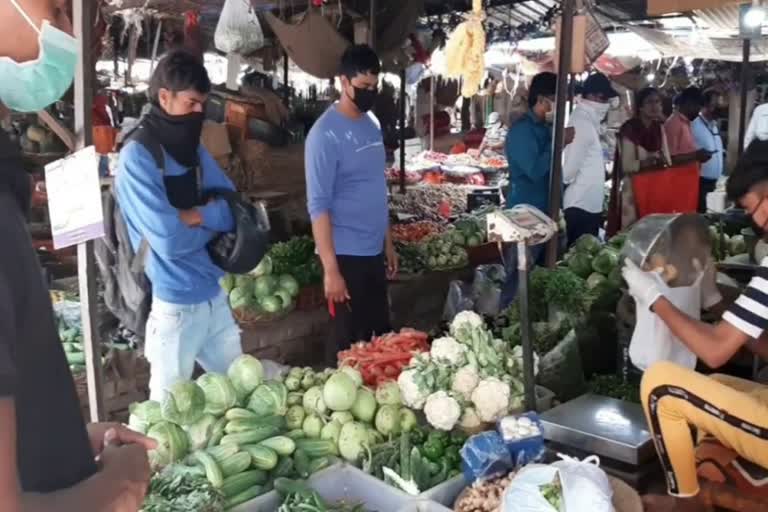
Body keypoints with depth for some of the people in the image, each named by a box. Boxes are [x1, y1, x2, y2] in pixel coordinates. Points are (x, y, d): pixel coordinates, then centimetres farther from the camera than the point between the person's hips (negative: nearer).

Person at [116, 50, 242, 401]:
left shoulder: (196, 151, 7)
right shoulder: (137, 157, -15)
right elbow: (168, 240, -22)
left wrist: (191, 215, -16)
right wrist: (212, 218, -5)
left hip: (215, 294, 7)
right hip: (175, 303, -7)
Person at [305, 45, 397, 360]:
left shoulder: (372, 125, 9)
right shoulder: (326, 134, -14)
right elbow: (318, 206, -17)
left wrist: (388, 243, 15)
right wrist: (330, 268, -20)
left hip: (374, 251, 7)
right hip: (346, 255, -7)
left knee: (381, 334, 15)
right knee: (350, 342, 3)